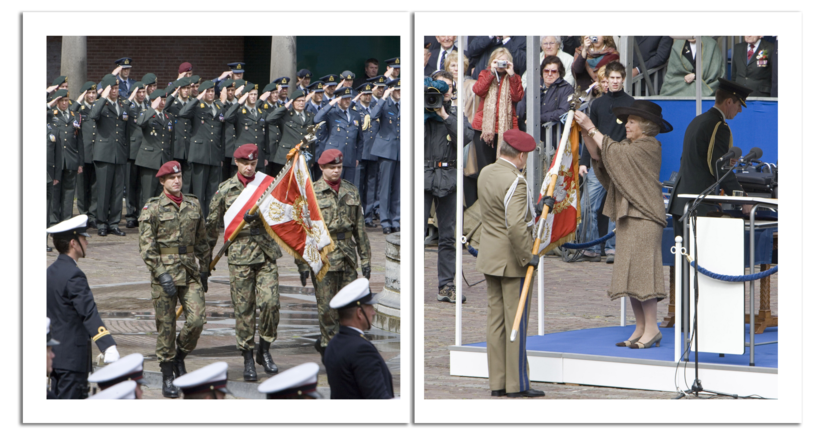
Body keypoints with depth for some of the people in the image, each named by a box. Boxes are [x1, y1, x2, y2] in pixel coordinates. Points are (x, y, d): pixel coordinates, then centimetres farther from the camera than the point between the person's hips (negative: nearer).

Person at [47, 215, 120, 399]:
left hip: (55, 354, 9)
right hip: (73, 359, -9)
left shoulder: (50, 272, 11)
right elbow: (89, 313, -30)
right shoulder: (73, 276, -18)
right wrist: (108, 346, -39)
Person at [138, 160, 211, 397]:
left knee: (197, 319, -9)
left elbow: (202, 242, 18)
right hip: (164, 273, -3)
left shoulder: (193, 205, 9)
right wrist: (162, 274, -16)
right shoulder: (152, 208, -4)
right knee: (166, 326, 1)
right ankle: (167, 377, 11)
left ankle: (180, 356, 19)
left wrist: (204, 270, 17)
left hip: (190, 272, 3)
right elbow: (146, 246, -8)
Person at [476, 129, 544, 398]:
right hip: (511, 259, -8)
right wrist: (527, 257, -18)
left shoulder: (486, 173, 7)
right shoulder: (515, 182, -20)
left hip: (489, 258, 8)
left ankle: (497, 384, 13)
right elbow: (516, 227, -28)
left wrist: (534, 209, 20)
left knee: (495, 320, 10)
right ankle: (517, 385, 2)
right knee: (516, 321, -2)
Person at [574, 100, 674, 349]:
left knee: (640, 268, -13)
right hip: (628, 216, 9)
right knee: (630, 272, 7)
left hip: (644, 216, -9)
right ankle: (641, 328, 9)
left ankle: (652, 329, -11)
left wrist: (592, 128, -11)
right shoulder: (630, 145, 19)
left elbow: (614, 150, -17)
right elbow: (599, 156, 10)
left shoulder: (649, 146, -8)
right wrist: (586, 133, -3)